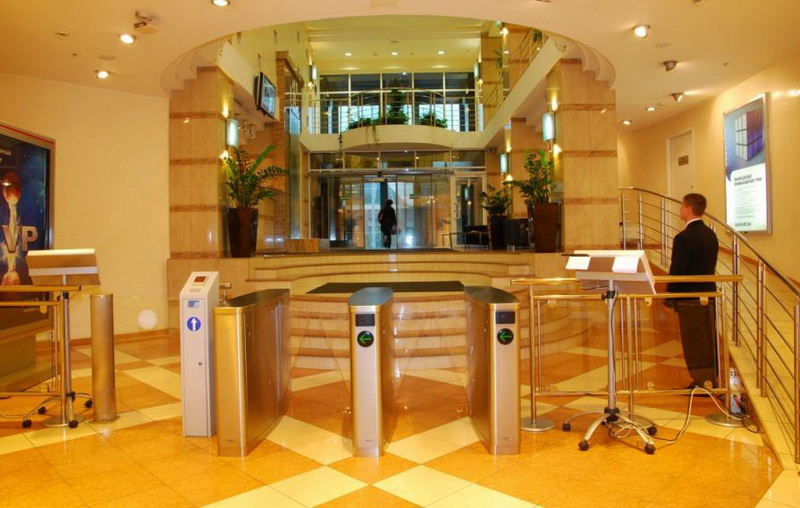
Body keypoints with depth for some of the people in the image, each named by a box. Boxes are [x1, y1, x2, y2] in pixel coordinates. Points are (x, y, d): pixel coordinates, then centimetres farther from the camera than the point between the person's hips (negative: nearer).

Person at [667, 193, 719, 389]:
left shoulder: (684, 238, -19)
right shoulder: (710, 235, 7)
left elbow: (677, 270, -19)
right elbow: (710, 265, 12)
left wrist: (670, 297, -9)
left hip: (690, 297, -8)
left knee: (694, 342, 1)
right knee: (708, 339, 15)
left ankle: (702, 382, 7)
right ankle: (711, 379, 25)